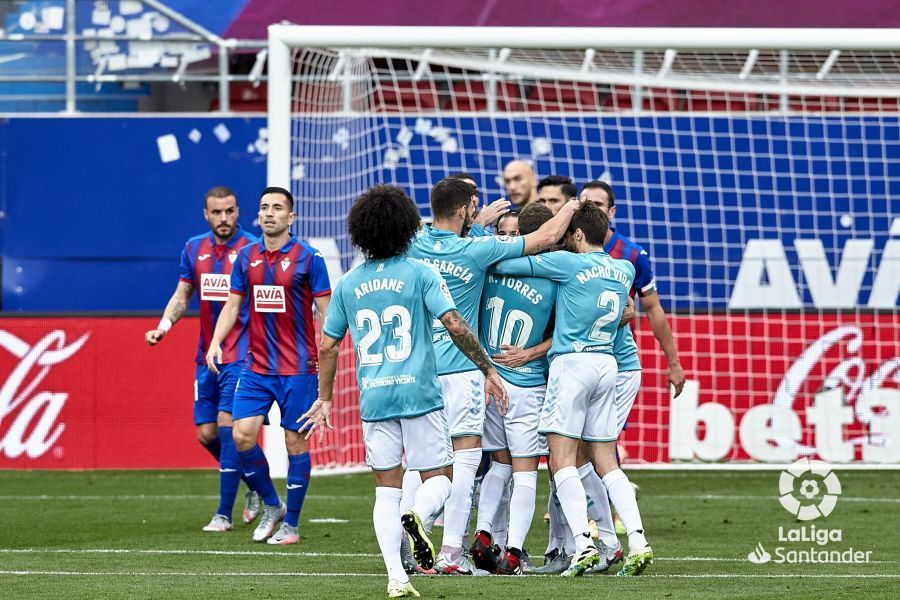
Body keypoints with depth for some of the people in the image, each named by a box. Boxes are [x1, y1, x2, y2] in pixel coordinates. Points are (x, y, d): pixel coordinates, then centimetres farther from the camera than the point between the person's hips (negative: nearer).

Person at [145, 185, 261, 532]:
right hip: (207, 356, 6)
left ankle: (224, 513, -7)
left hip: (241, 355, -6)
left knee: (227, 424, -13)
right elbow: (182, 296, 16)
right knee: (206, 433, 6)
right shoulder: (194, 249, 8)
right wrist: (164, 325, -1)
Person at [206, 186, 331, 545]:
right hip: (256, 365, 4)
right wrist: (215, 342, -1)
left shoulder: (307, 258, -6)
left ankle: (290, 525, 8)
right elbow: (233, 305, 14)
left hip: (297, 367, -4)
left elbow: (325, 311, -5)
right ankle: (271, 506, 16)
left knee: (295, 441, -1)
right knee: (242, 435, -4)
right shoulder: (247, 257, 7)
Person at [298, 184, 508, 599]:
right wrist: (488, 370, -2)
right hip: (419, 393, -3)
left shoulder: (348, 284, 8)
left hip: (374, 399, 3)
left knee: (386, 488, 8)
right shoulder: (419, 274, -3)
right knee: (438, 479, 6)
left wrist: (325, 399, 23)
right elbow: (455, 326, -11)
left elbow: (328, 347, 12)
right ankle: (417, 516, -28)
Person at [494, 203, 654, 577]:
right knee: (606, 463, 9)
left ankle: (583, 543, -18)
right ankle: (637, 540, -3)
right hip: (607, 364, 6)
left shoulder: (568, 263, -8)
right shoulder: (624, 271, 10)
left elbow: (502, 264, -9)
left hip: (571, 361, -6)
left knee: (562, 459, -6)